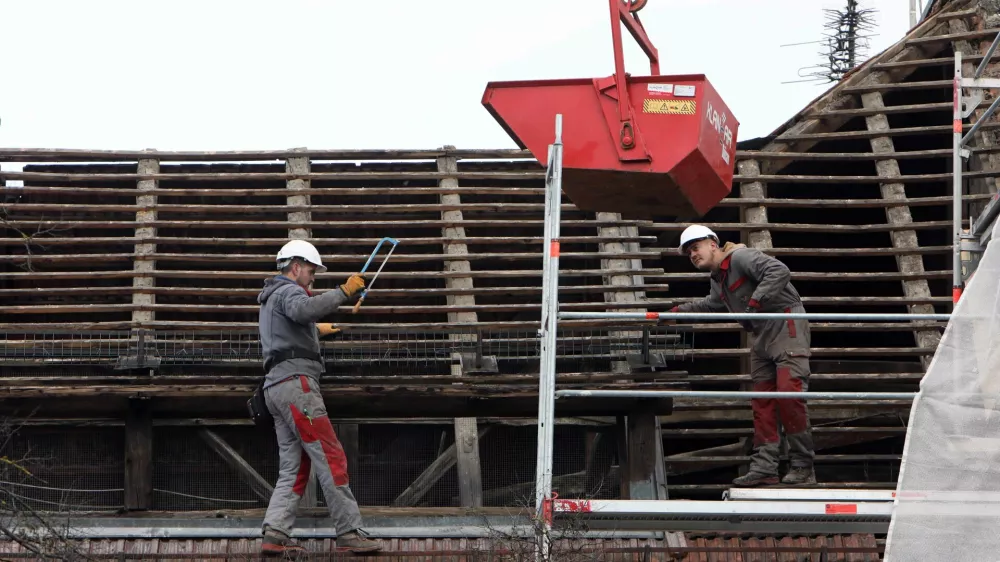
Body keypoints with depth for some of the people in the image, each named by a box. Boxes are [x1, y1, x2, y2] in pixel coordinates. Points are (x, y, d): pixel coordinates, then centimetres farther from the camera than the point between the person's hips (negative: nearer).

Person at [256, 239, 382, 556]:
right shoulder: (287, 291, -3)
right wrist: (343, 292, -24)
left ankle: (274, 536, -8)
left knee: (293, 469, 4)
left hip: (276, 387, 11)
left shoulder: (270, 299, 30)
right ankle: (349, 532, -15)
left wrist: (316, 331, 59)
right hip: (295, 380, -11)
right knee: (331, 458, -12)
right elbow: (303, 310, -28)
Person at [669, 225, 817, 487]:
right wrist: (679, 311, 39)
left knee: (789, 392, -17)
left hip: (786, 326, -10)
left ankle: (802, 467, -14)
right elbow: (711, 305, 43)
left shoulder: (741, 257, -12)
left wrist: (754, 303, -30)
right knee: (761, 400, 4)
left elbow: (779, 271, -26)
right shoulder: (718, 279, 19)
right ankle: (764, 467, 2)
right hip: (762, 335, 10)